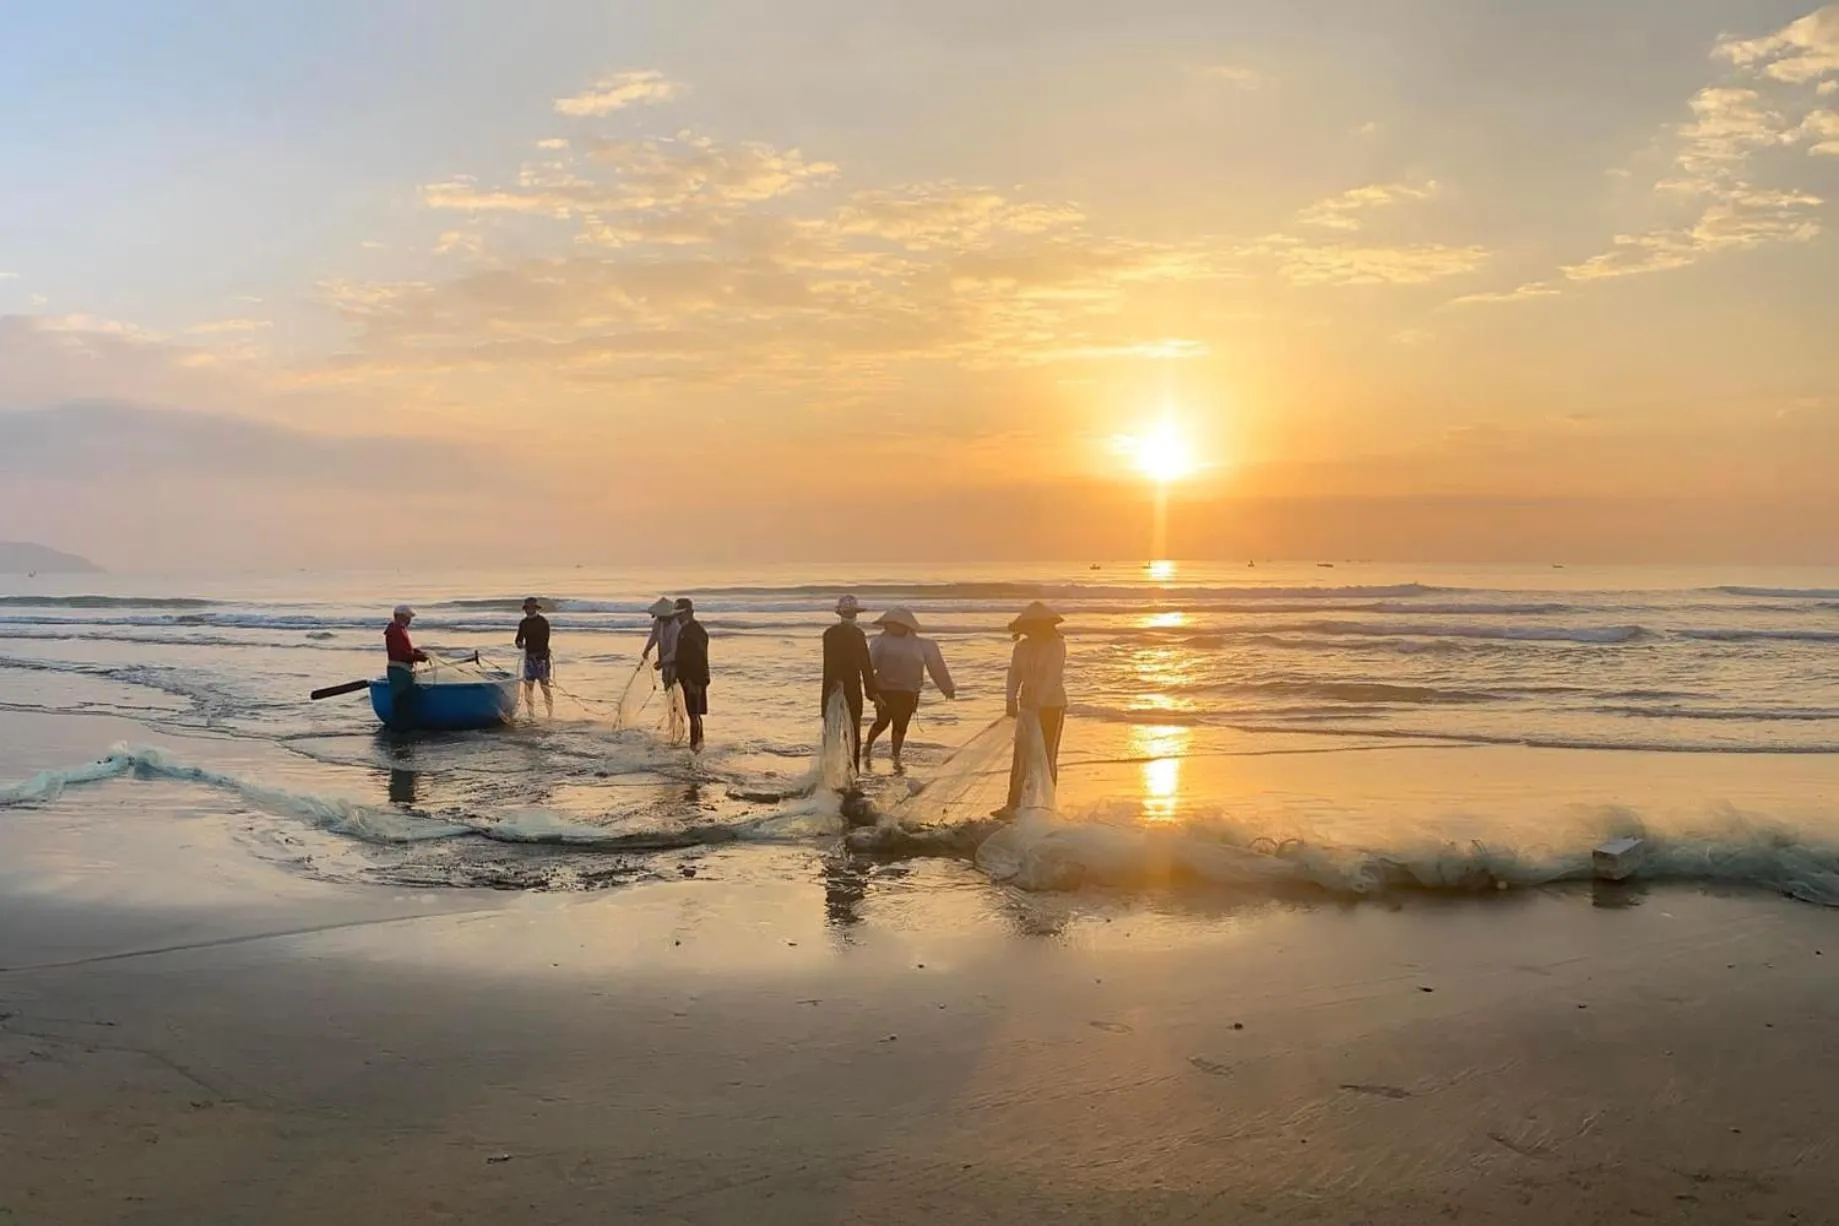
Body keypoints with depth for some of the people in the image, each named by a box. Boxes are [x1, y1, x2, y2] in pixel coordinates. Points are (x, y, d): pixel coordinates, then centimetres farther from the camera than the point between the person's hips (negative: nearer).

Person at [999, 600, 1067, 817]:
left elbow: (1053, 676, -21)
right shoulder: (1021, 647, 3)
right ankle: (1013, 804, 0)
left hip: (1052, 706, -5)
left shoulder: (1057, 645, -11)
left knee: (1047, 756, 0)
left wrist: (1038, 703, -31)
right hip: (1028, 706, 5)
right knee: (1020, 756, 0)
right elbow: (1014, 675, -2)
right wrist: (1012, 700, -19)